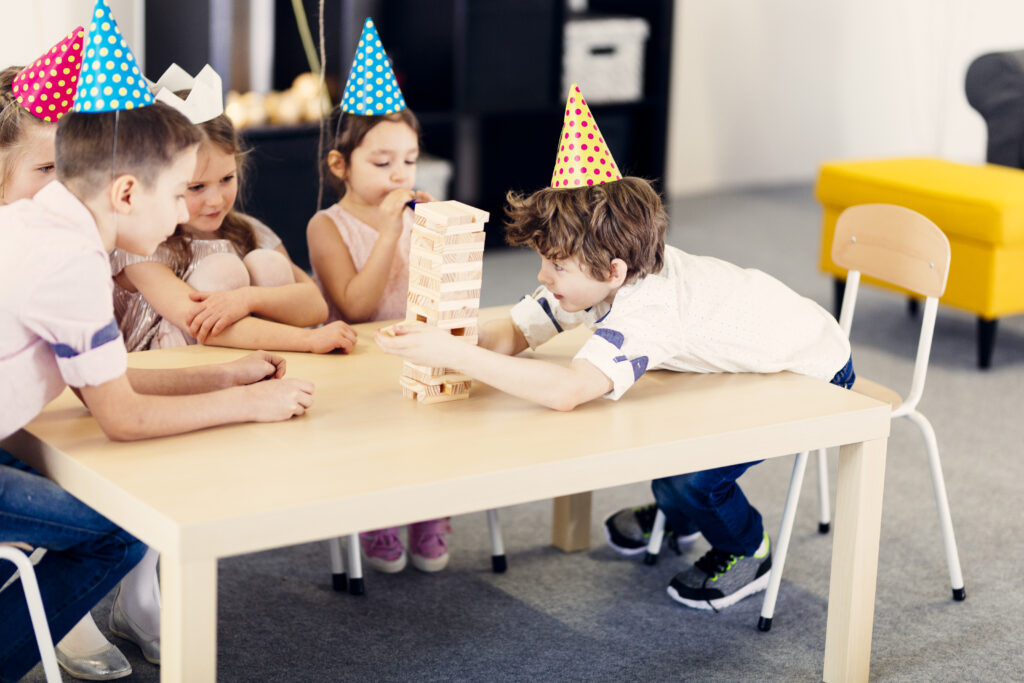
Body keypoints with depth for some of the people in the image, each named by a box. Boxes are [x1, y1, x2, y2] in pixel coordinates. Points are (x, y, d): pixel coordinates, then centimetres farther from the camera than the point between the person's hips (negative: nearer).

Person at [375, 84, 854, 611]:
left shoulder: (645, 313, -41)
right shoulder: (593, 276, -16)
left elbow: (566, 390, -55)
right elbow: (513, 332, -14)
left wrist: (453, 354, -55)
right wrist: (441, 347, -36)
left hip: (813, 370, -9)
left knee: (693, 475, -22)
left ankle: (746, 554, 10)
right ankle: (678, 516, 33)